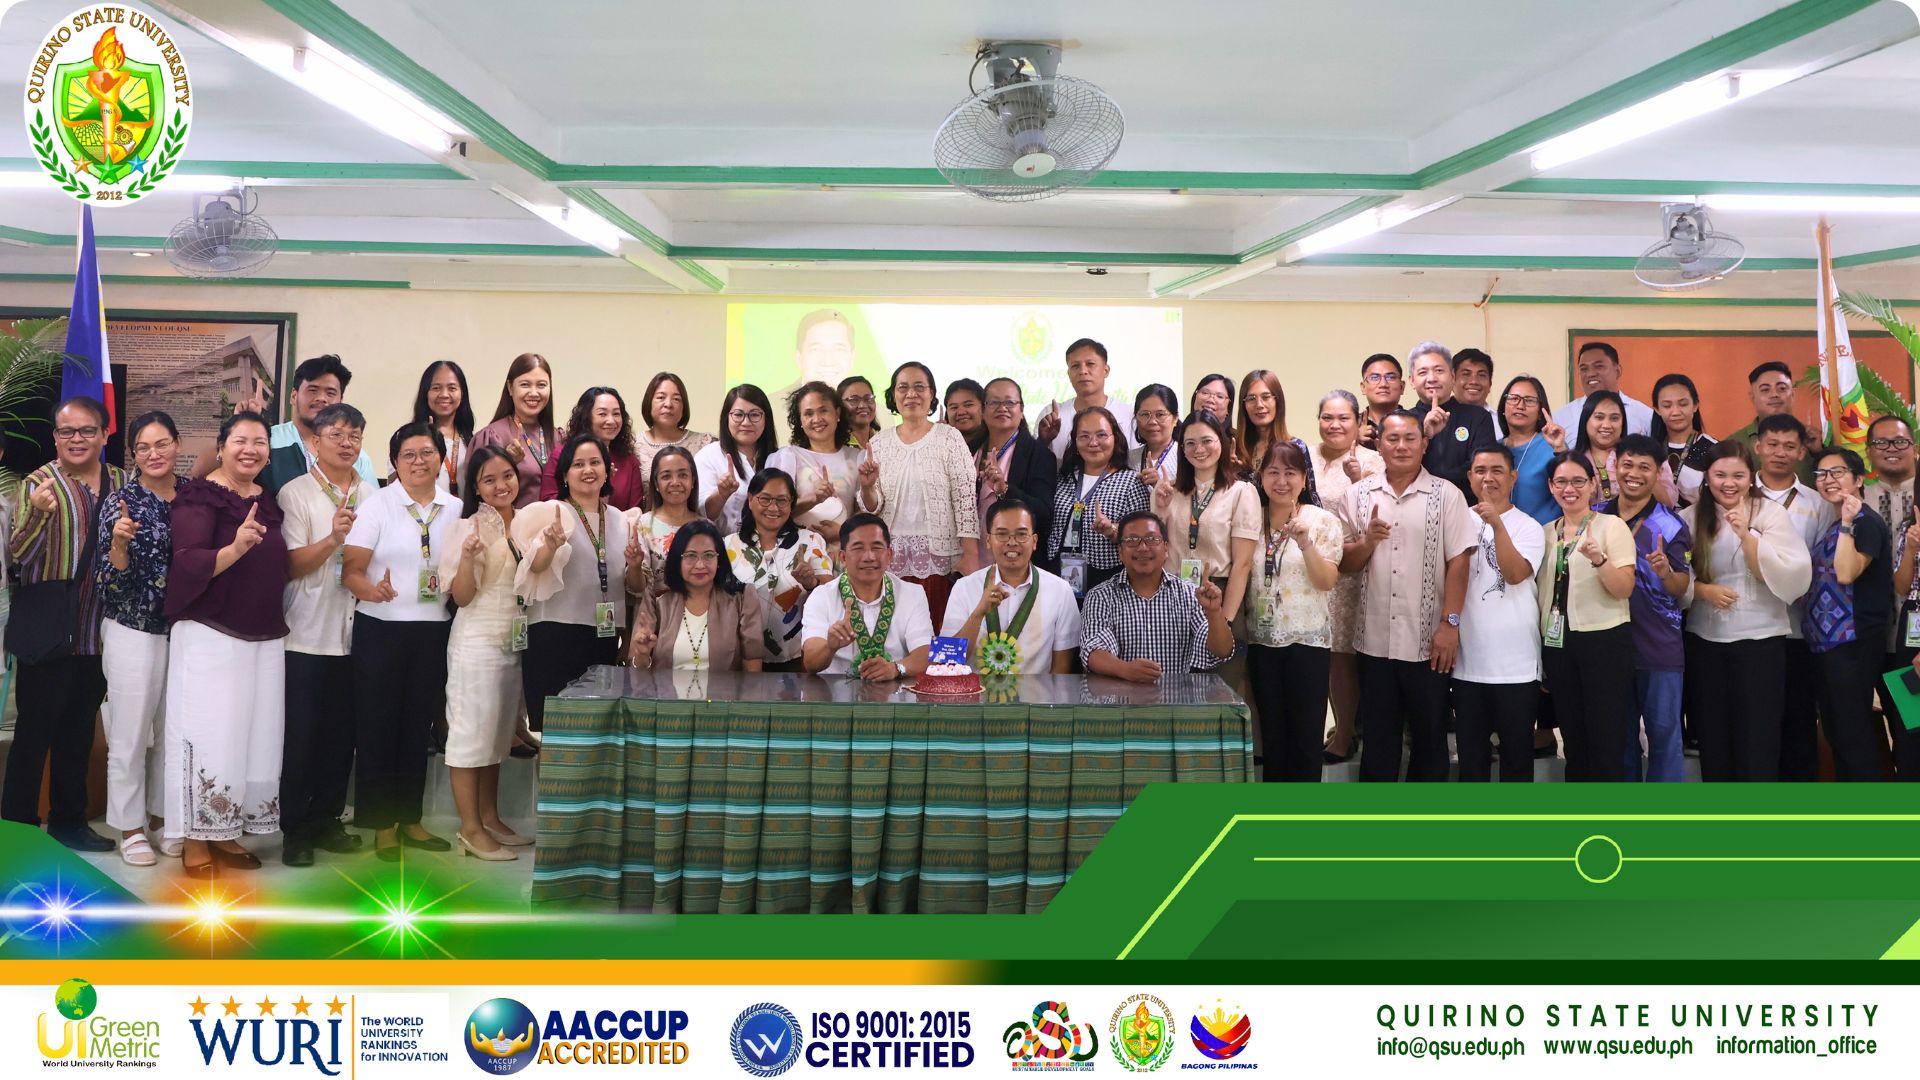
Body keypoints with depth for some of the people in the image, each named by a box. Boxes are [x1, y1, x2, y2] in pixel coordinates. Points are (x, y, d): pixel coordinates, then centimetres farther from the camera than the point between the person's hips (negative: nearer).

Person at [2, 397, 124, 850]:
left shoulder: (122, 482, 7)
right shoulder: (38, 483, -6)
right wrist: (38, 513, -29)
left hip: (98, 635, 5)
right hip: (47, 632, -5)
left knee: (79, 733, 14)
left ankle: (69, 821, 24)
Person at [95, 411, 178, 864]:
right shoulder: (121, 501, -7)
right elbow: (109, 578, -11)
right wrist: (119, 541, -27)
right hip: (135, 631, -4)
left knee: (171, 729, 12)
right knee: (130, 731, 1)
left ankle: (161, 815, 26)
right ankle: (130, 826, 15)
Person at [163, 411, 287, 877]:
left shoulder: (268, 499, 11)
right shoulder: (200, 497, -9)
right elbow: (189, 565, -23)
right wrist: (234, 549, -38)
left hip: (266, 638, 7)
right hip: (210, 637, -7)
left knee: (254, 735, 8)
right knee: (209, 736, -5)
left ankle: (227, 833, 19)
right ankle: (194, 840, 6)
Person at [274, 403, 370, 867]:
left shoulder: (371, 494, 10)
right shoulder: (295, 493, -3)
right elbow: (293, 565, -9)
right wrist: (332, 539, -23)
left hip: (354, 632, 4)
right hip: (306, 632, -4)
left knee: (341, 731, 9)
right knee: (300, 732, 1)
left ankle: (326, 820, 21)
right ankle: (294, 829, 11)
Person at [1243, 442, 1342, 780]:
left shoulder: (1323, 521, -2)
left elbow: (1327, 581, -11)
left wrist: (1305, 542, -23)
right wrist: (1228, 619, -2)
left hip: (1307, 639, -3)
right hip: (1261, 639, 3)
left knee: (1306, 735, 1)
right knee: (1271, 732, 10)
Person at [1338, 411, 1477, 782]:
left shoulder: (1447, 495, -1)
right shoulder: (1359, 495, 6)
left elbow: (1458, 562, -6)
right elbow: (1343, 564, 7)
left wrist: (1450, 623, -12)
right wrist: (1368, 541, -12)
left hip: (1429, 641, -2)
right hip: (1374, 640, 2)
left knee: (1430, 737, 10)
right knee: (1377, 738, 12)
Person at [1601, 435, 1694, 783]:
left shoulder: (1671, 525, -3)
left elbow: (1682, 589, -5)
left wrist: (1666, 572, -24)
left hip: (1660, 647, -2)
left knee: (1663, 731, 3)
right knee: (1619, 732, 12)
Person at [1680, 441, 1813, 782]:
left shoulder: (1771, 513, -3)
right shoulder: (1690, 518, 4)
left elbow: (1789, 578, -12)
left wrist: (1746, 534, -20)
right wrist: (1703, 589, -14)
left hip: (1759, 639, -3)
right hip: (1703, 640, 3)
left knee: (1757, 738, -1)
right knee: (1711, 736, 10)